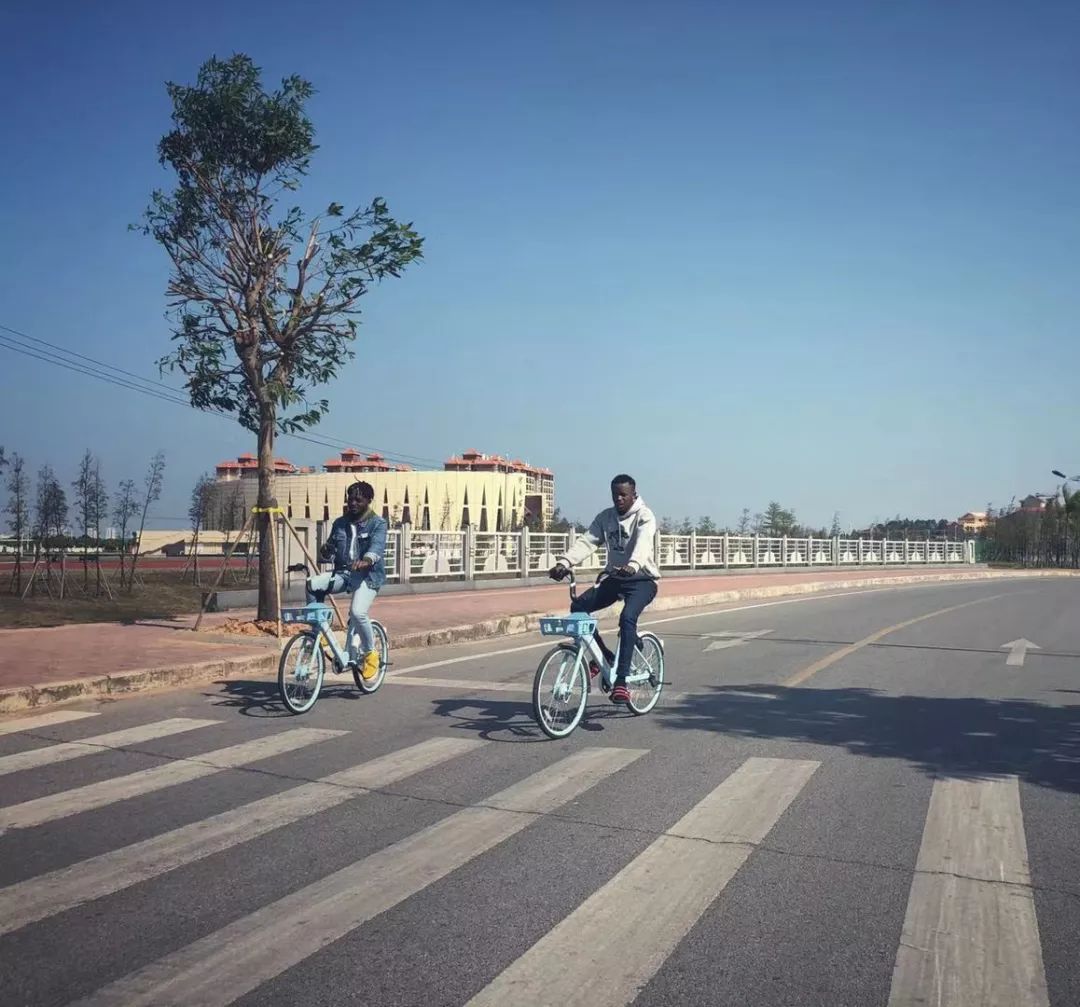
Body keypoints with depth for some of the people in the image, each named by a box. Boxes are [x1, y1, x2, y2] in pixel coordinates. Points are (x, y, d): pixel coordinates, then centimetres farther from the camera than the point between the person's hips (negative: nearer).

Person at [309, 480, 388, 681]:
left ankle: (370, 652, -2)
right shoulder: (340, 523, 14)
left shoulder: (378, 523, -1)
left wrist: (365, 560, -41)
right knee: (312, 584, -24)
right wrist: (325, 552, -12)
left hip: (368, 575, -5)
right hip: (343, 573, 5)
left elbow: (377, 545, -20)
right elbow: (330, 552, 14)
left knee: (357, 612, -28)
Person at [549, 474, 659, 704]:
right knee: (578, 607, -12)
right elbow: (586, 541, -10)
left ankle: (620, 681, -28)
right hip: (615, 577, 6)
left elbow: (643, 544, -32)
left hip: (642, 579, -6)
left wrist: (632, 565, -53)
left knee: (627, 618, -31)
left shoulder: (645, 517, -12)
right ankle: (603, 656, 5)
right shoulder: (606, 517, 3)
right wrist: (564, 562, -27)